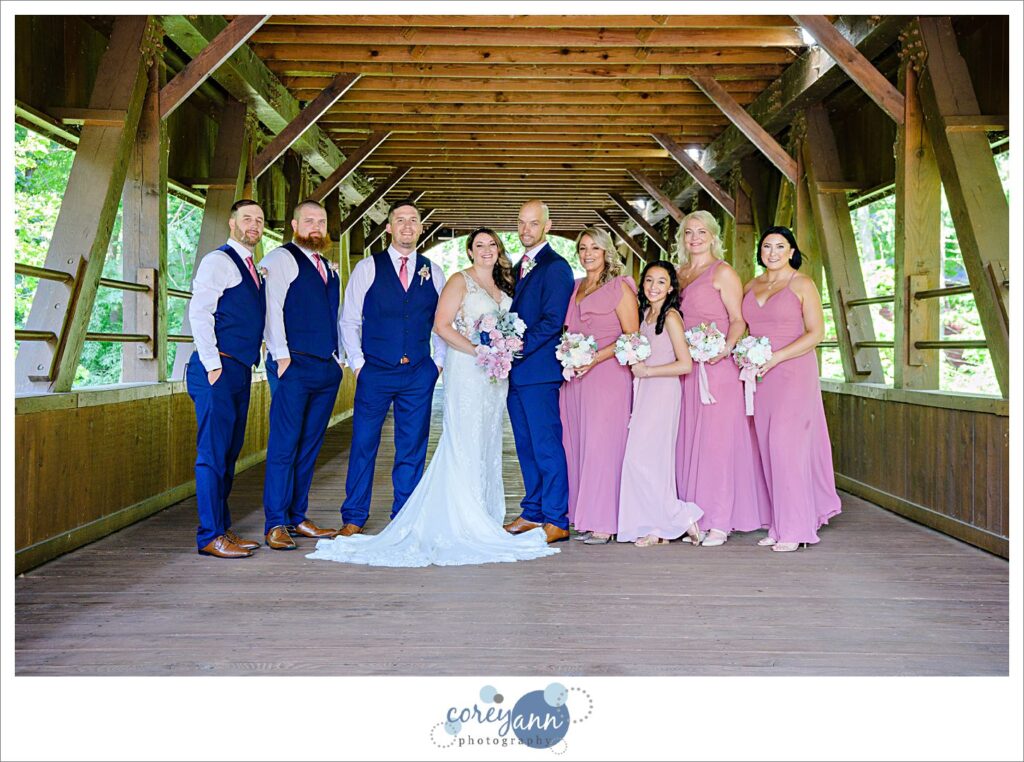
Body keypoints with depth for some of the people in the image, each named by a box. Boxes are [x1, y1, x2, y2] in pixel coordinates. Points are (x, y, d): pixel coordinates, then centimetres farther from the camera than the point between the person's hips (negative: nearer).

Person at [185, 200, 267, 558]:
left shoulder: (252, 269, 20)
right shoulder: (218, 260, -5)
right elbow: (198, 313, -14)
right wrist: (213, 365, -17)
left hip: (240, 370, 9)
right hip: (218, 369, -9)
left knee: (229, 452, 12)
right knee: (213, 453, -6)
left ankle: (223, 529, 20)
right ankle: (210, 536, -1)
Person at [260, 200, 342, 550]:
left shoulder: (327, 268, 22)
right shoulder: (281, 258, 0)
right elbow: (273, 308, -9)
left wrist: (338, 358, 15)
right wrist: (281, 356, -17)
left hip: (327, 367, 7)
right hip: (295, 364, -7)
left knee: (309, 446, 9)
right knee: (284, 444, -6)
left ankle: (297, 518, 16)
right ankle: (275, 524, -1)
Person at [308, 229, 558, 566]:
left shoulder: (503, 285, 17)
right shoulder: (460, 281, -4)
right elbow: (442, 325, -12)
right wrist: (478, 351, -18)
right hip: (466, 372, -7)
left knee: (487, 443, 8)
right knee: (465, 443, -7)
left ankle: (483, 512, 15)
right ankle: (464, 523, -3)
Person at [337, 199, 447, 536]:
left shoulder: (433, 272, 9)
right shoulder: (368, 268, 2)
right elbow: (349, 321, 3)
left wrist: (439, 362, 5)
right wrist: (357, 363, -4)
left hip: (419, 374, 2)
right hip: (375, 371, -2)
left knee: (412, 448, 6)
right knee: (363, 445, 2)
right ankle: (354, 518, 14)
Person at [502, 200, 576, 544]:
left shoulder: (556, 267, -8)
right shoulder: (519, 267, 19)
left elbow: (552, 321, -16)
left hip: (539, 371, -9)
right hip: (516, 371, 9)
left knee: (547, 447, -5)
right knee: (526, 447, 13)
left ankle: (556, 521, 2)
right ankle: (533, 513, 23)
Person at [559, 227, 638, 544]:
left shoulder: (619, 287, -2)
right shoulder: (576, 287, 19)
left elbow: (632, 336, -8)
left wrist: (595, 358, -16)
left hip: (607, 375, -7)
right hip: (574, 376, 7)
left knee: (601, 444, -8)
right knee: (576, 445, 5)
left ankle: (602, 523, -3)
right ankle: (580, 516, 12)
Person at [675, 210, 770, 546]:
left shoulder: (723, 272, -1)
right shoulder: (679, 274, 18)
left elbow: (739, 320, -6)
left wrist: (726, 347, -23)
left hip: (717, 367, -6)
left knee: (716, 440, -6)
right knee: (687, 440, 4)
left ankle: (719, 522, -1)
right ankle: (693, 517, 11)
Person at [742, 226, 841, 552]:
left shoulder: (802, 284, -1)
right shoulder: (751, 286, 15)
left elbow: (816, 333, -8)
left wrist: (775, 358, -16)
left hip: (792, 373, -5)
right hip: (759, 376, 5)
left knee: (785, 445, -11)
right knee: (768, 448, 3)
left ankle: (794, 529, -3)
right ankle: (779, 526, 10)